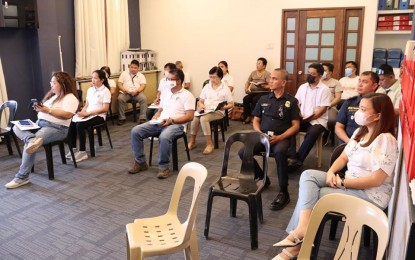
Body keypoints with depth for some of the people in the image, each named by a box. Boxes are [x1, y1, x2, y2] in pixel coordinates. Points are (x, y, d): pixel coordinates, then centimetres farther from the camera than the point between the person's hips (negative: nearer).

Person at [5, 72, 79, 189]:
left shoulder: (70, 98, -11)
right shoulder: (52, 95, 18)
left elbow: (67, 115, -24)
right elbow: (44, 110, 22)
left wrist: (48, 110, -23)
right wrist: (39, 108, -2)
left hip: (57, 128, -10)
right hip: (39, 123, 10)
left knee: (29, 144, -26)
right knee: (17, 127, -7)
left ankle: (22, 177, -19)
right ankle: (32, 140, -38)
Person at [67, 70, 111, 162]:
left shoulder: (105, 91, -7)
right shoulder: (90, 90, 14)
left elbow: (105, 108, -14)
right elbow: (86, 105, 16)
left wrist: (88, 113, -18)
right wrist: (82, 112, -8)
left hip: (98, 116, -6)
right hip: (87, 114, 6)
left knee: (80, 125, -30)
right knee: (71, 123, -19)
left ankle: (82, 152, -20)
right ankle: (73, 148, -5)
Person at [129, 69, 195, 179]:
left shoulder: (187, 95, -2)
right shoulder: (165, 92, 20)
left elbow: (189, 117, -10)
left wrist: (171, 120, -19)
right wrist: (155, 118, 0)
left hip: (176, 124, -7)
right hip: (159, 123, 7)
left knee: (164, 137, -40)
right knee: (135, 131, -12)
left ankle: (163, 167, -20)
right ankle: (140, 162, -1)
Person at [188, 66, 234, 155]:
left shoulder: (225, 88, 3)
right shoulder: (207, 87, 15)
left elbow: (231, 104, 1)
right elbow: (200, 101, 16)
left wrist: (224, 107, -20)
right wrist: (201, 105, -7)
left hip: (218, 112, -4)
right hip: (205, 110, 4)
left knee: (203, 118, -35)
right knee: (194, 117, -30)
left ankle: (209, 144, -28)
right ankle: (192, 141, -15)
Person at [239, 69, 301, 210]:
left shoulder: (292, 101, 4)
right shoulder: (263, 99, 15)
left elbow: (296, 126, -1)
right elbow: (256, 121, 17)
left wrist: (279, 137, -16)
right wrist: (260, 134, -5)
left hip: (282, 137, -4)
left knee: (279, 152, -39)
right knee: (243, 152, -21)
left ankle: (283, 192, -23)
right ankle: (262, 178, 5)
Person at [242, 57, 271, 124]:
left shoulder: (267, 74, -2)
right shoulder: (253, 73, 15)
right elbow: (248, 82, 20)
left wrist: (263, 86, -30)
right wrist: (246, 88, -1)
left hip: (263, 92, -5)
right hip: (253, 92, 5)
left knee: (255, 99, -34)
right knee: (245, 99, -24)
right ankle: (248, 116, -13)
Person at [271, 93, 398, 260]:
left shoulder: (385, 140, -18)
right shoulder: (360, 132, 9)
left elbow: (376, 180, -23)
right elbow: (343, 157, 11)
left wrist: (343, 183, -18)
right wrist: (331, 173, -10)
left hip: (371, 195, -8)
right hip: (348, 182, 8)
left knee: (311, 195, -18)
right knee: (308, 175, -15)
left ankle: (295, 245, -11)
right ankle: (302, 227, -28)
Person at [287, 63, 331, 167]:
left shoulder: (324, 89, -3)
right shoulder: (302, 87, 13)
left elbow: (323, 109, -9)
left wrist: (309, 118, -17)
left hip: (317, 120, -4)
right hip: (302, 119, 4)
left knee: (312, 133, -35)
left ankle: (297, 158, -27)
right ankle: (291, 156, -27)